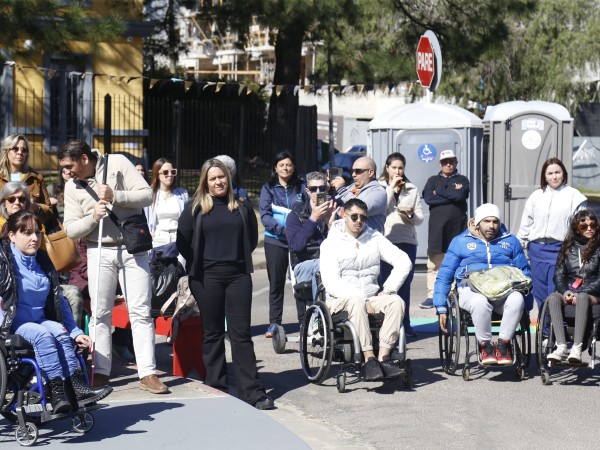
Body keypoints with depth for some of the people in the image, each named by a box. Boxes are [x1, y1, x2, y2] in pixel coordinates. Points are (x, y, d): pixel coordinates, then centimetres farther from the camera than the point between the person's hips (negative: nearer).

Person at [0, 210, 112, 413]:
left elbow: (59, 300, 18)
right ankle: (57, 394, -40)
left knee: (60, 333, -27)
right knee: (43, 334, -33)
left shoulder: (42, 261, 15)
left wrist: (75, 332, 11)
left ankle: (77, 389, -37)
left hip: (40, 321, 5)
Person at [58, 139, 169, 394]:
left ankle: (148, 373, -2)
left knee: (140, 312, -3)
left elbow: (147, 196, -8)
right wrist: (93, 217, -16)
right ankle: (101, 372, 11)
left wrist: (115, 196, -20)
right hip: (100, 252, 2)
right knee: (100, 314, 3)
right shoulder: (72, 187, 3)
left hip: (132, 248, -2)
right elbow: (70, 229, 1)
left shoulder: (118, 164, -5)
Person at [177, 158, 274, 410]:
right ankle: (215, 388, 13)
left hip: (238, 276, 1)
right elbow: (183, 242, 4)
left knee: (241, 334, -2)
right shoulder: (195, 208, 3)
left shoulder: (242, 207, 8)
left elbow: (252, 239, 17)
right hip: (207, 278, -1)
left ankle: (252, 392, -4)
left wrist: (238, 258, 9)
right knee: (212, 334, 7)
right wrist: (200, 263, 3)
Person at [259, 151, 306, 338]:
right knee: (276, 283, 3)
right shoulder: (268, 188, 6)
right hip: (275, 241, 0)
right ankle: (274, 323, 9)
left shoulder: (301, 187, 9)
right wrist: (282, 229, -16)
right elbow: (265, 215, -3)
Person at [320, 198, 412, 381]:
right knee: (356, 301, -37)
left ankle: (383, 357, -34)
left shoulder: (374, 238, 11)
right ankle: (369, 359, -40)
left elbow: (404, 261, 5)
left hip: (371, 297, 4)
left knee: (396, 301, -26)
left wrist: (388, 290, -7)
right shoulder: (331, 243, 0)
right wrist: (360, 297, -19)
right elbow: (331, 282, -11)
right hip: (340, 299, -4)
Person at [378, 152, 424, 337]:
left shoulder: (412, 190, 13)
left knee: (405, 282, 4)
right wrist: (391, 188, -10)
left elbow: (420, 219, 12)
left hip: (407, 240, 3)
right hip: (386, 239, -3)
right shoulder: (380, 187, 5)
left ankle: (405, 323, 9)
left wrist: (411, 215, -10)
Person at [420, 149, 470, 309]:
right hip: (437, 227, 1)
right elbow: (428, 198, -3)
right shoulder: (433, 180, 16)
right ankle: (432, 295, -2)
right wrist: (452, 195, -5)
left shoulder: (462, 180, 14)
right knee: (434, 264, -4)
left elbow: (461, 195, -8)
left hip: (457, 226, -1)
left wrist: (439, 192, -2)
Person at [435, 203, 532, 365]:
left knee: (517, 299, -35)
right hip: (472, 290, -1)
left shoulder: (510, 241, 21)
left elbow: (524, 273, 21)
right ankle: (485, 345, -18)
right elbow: (444, 276, 13)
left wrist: (528, 305, 10)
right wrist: (441, 308, 3)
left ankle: (503, 343, -19)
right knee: (480, 302, -39)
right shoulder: (461, 242, 15)